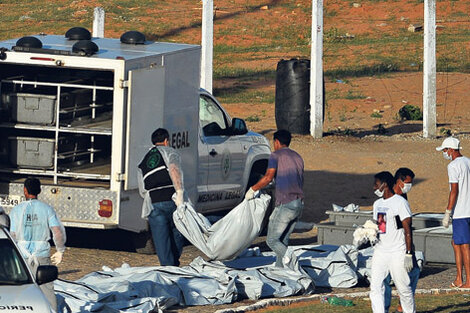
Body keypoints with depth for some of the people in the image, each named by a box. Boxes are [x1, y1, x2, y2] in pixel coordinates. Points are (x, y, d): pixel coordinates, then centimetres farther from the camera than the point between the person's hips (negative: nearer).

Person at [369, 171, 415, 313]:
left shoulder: (400, 202, -9)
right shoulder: (377, 204, 14)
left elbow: (407, 229, -11)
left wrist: (408, 254, -15)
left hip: (397, 253, -7)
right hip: (380, 251, 7)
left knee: (403, 288, 0)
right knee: (375, 287, -3)